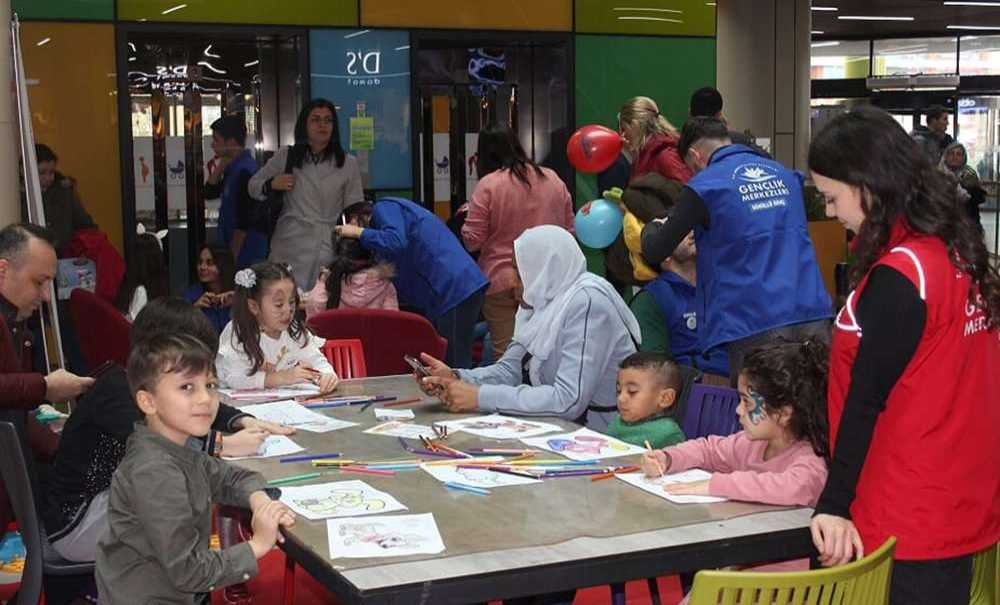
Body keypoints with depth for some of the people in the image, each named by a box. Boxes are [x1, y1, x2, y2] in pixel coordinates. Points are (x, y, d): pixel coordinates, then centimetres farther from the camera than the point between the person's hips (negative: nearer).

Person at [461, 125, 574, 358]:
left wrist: (468, 217, 10)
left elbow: (472, 242, -7)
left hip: (502, 281, -4)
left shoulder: (488, 185, -9)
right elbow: (569, 230, 13)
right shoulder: (553, 180, 5)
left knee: (505, 354, 1)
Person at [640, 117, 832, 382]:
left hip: (757, 327, -5)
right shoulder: (784, 174, 15)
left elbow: (655, 253, 3)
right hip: (813, 318, 5)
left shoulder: (705, 186, -2)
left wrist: (652, 228, 27)